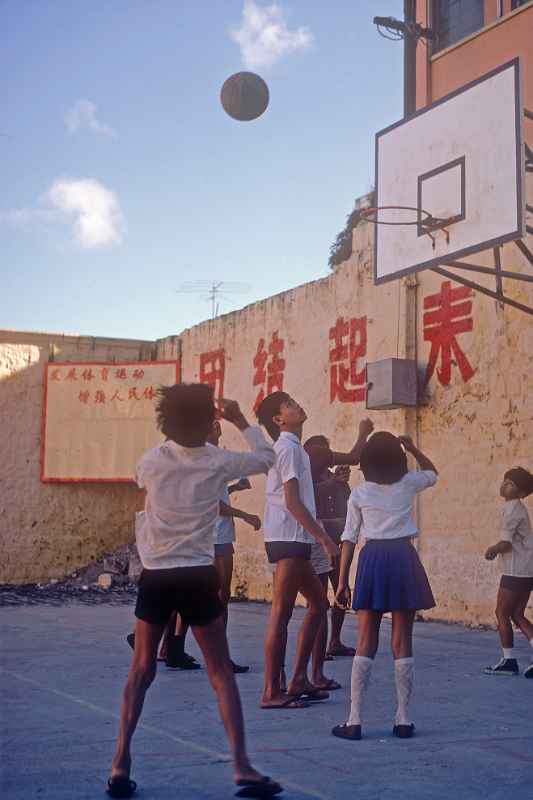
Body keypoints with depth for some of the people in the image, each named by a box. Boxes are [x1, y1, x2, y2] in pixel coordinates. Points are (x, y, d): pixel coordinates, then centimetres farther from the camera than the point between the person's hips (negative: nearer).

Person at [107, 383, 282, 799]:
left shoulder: (151, 460, -3)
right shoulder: (219, 462, -6)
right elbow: (268, 457, 11)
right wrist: (240, 420, 17)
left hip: (155, 577, 2)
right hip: (198, 577, -2)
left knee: (141, 671, 12)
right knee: (221, 672, 6)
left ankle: (121, 763, 9)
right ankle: (242, 766, 2)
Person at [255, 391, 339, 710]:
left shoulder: (292, 448, 19)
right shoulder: (289, 448, -12)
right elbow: (292, 502, -19)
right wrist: (325, 538, -19)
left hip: (294, 540, 10)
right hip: (288, 538, -10)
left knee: (319, 602, 15)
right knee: (282, 613, -7)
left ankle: (299, 681, 19)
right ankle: (272, 691, -2)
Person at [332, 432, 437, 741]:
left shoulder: (359, 493, 2)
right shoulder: (408, 484, 2)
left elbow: (349, 538, 2)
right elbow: (432, 472, 26)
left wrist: (343, 580, 6)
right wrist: (412, 448, 21)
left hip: (373, 559, 0)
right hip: (403, 557, 0)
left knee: (366, 643, 3)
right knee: (403, 642, 6)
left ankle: (354, 721, 1)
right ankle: (403, 720, 9)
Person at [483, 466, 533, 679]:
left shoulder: (512, 508, -14)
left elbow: (506, 543, -18)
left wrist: (492, 550, 0)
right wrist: (496, 550, 8)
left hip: (516, 571, -9)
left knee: (502, 613, 1)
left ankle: (509, 661, 5)